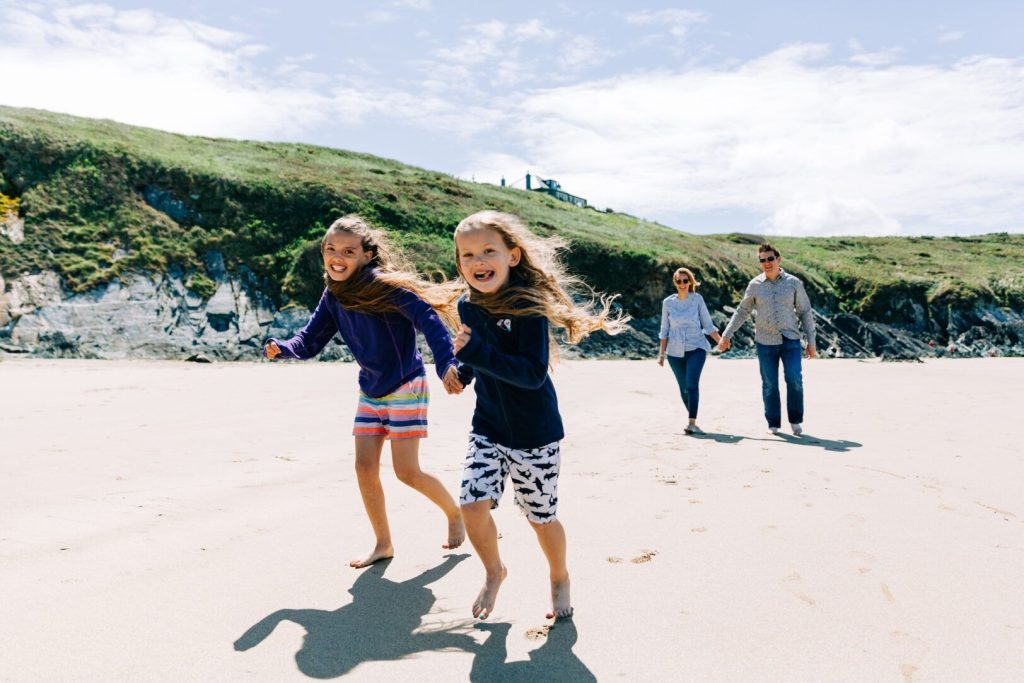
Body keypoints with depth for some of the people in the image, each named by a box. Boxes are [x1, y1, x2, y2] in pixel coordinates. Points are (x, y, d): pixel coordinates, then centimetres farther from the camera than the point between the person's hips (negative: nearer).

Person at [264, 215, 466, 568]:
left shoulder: (385, 285, -20)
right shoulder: (333, 296, 2)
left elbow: (428, 318, -29)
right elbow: (310, 340, 4)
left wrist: (447, 363, -42)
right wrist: (282, 348, -17)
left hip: (406, 386, -7)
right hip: (370, 390, 7)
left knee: (407, 472, -5)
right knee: (364, 467, 3)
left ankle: (455, 513, 23)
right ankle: (383, 544, 20)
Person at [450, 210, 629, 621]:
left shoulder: (529, 305, -21)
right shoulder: (468, 306, 0)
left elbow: (533, 373, -29)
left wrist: (476, 352, -32)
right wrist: (462, 369, 1)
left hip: (534, 432, -5)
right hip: (487, 427, 5)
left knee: (541, 517, 9)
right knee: (473, 503, -8)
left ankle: (559, 578, 39)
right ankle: (494, 572, 22)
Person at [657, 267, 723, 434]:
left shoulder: (697, 299, -1)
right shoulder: (668, 302, 3)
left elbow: (708, 324, 3)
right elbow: (665, 330, 9)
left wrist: (721, 341, -7)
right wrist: (661, 353, 9)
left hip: (696, 348, -2)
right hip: (675, 351, 2)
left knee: (692, 384, -19)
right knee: (684, 388, 7)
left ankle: (692, 423, -20)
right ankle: (693, 422, 24)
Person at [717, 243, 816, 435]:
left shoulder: (793, 283, 1)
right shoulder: (755, 285, 3)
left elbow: (805, 312, 5)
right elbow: (742, 311, 11)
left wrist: (811, 341, 2)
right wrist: (726, 335, 8)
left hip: (790, 340, -1)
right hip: (765, 342, 1)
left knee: (794, 380, -11)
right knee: (769, 384, 3)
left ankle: (796, 420, 9)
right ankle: (773, 424, 15)